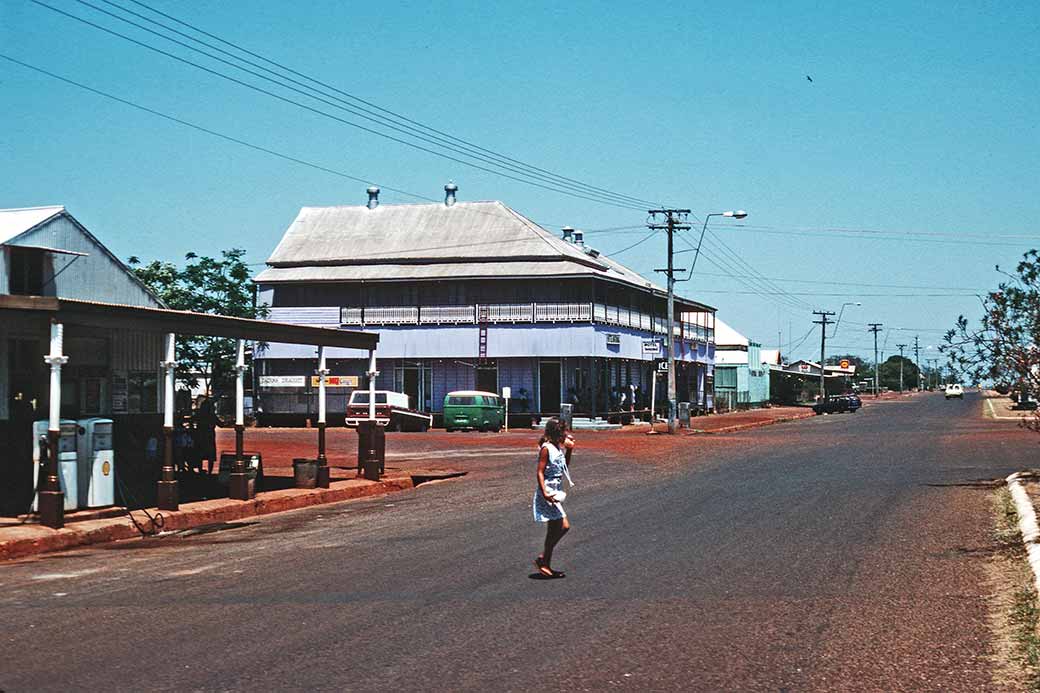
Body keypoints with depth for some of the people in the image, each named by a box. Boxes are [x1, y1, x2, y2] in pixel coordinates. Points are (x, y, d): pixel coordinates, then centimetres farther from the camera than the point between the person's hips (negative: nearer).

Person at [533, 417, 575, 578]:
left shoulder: (558, 448, 11)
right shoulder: (546, 448, -14)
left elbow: (564, 467, 25)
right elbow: (540, 473, -17)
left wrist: (569, 450, 12)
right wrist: (545, 493, -25)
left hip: (555, 491, 9)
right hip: (548, 491, -9)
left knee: (554, 530, 11)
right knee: (564, 526, -10)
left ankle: (545, 564, 18)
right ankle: (543, 560, -2)